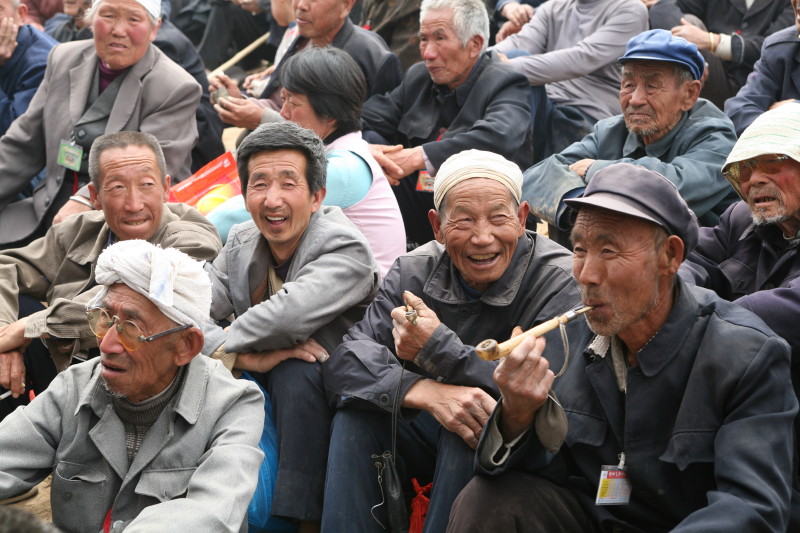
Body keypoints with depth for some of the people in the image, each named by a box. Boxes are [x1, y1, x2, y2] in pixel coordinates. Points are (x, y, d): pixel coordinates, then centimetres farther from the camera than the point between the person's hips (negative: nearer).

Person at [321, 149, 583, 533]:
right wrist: (427, 393, -36)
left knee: (484, 430, -33)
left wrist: (437, 347, -30)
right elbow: (342, 357, -17)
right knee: (356, 413, -20)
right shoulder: (415, 271, -6)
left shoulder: (560, 281, -18)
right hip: (428, 428, 4)